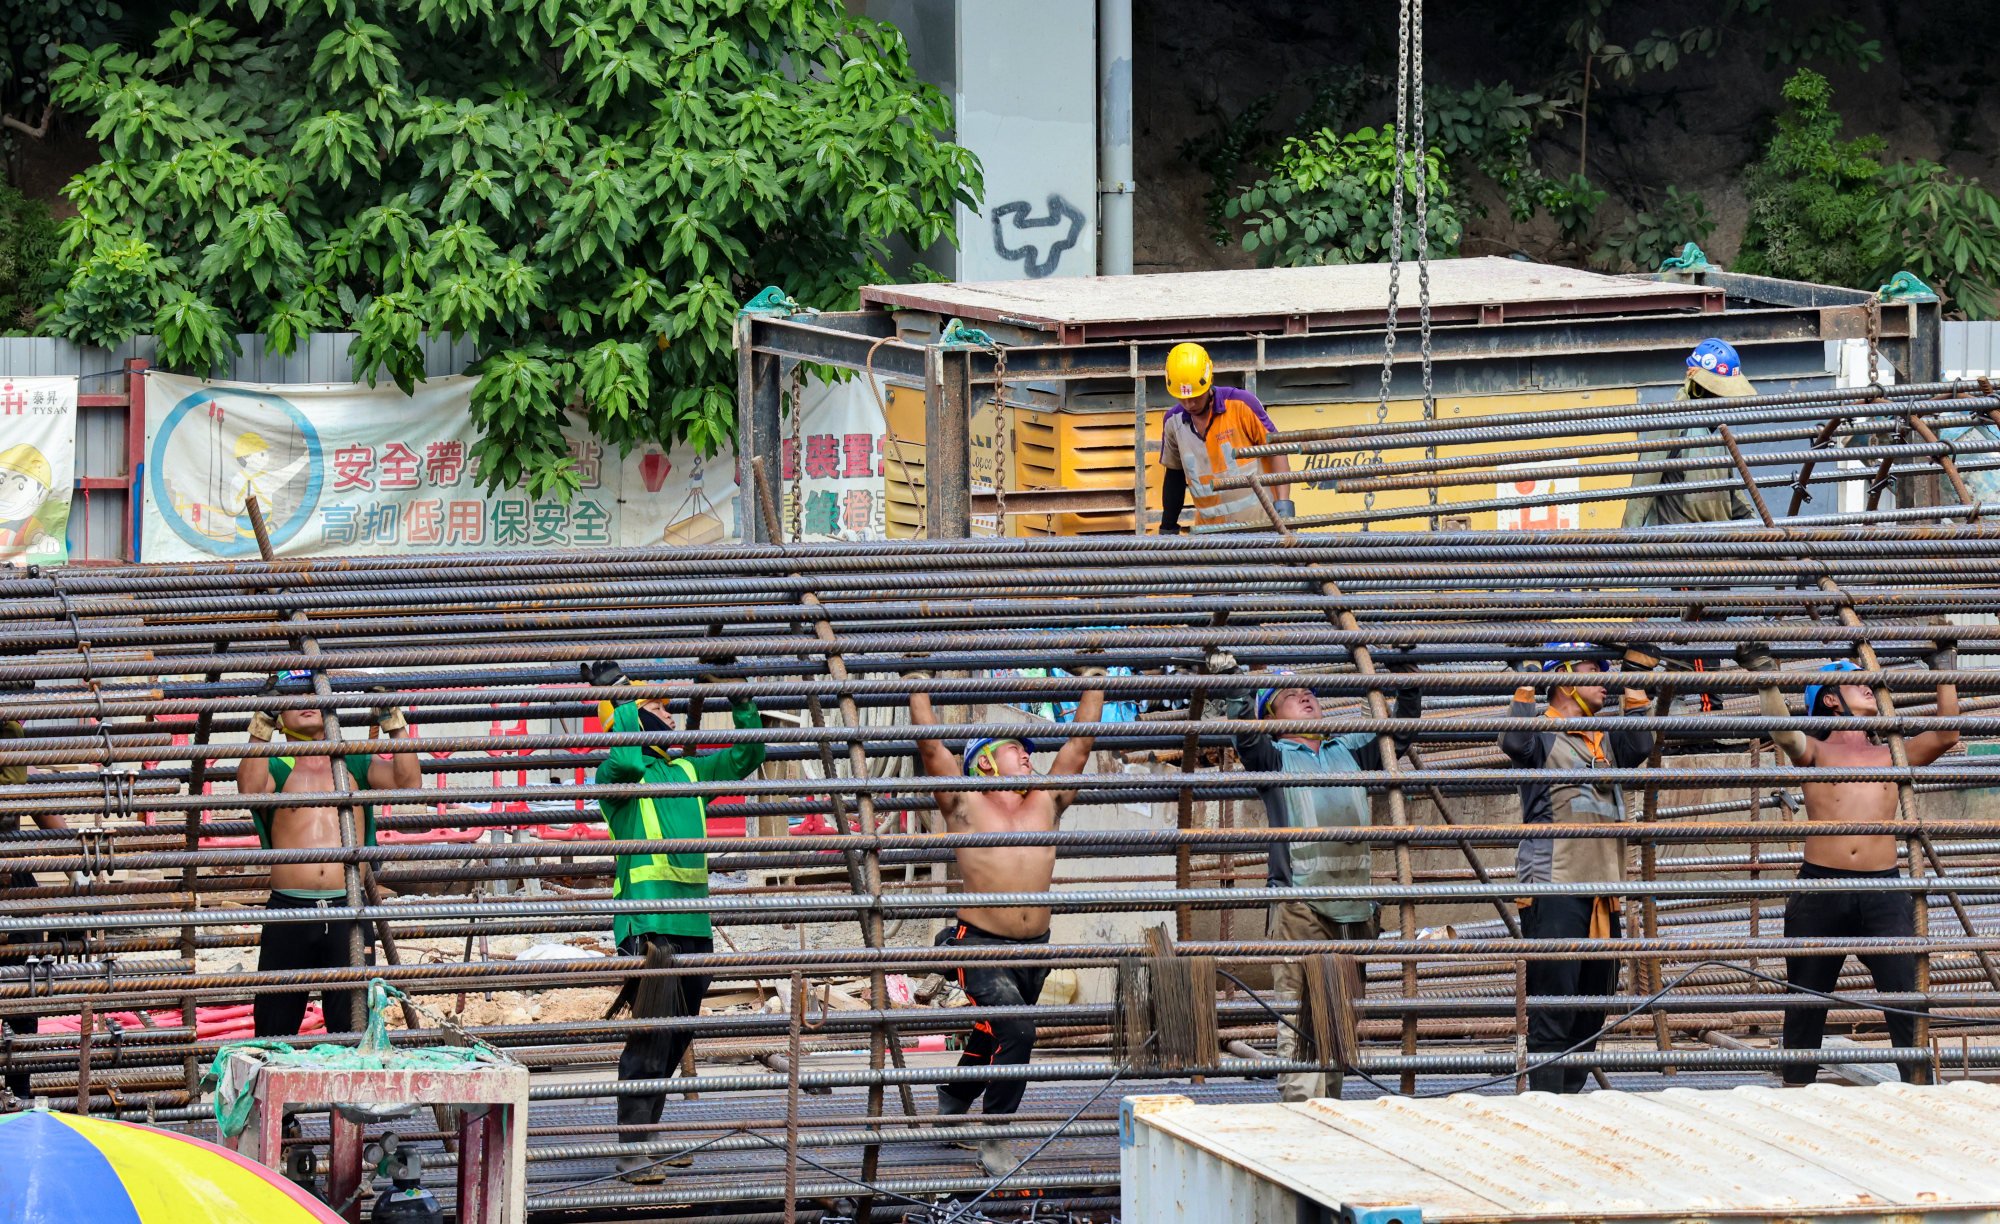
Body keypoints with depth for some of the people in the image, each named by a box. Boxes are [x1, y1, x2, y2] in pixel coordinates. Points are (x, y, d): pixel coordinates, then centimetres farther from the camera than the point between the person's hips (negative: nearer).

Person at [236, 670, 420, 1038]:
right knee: (275, 1024, 2)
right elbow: (250, 788, -13)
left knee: (351, 1024, -2)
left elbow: (409, 782, 1)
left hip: (348, 910, 1)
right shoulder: (275, 769, 10)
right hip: (289, 911, -1)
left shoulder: (355, 763, 16)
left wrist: (395, 724, -5)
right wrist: (261, 731, -18)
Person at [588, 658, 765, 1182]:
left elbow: (748, 755, 26)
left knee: (676, 1038, 12)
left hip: (694, 922, 8)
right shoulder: (620, 771, -1)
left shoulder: (690, 769, 19)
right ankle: (632, 1149, -12)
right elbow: (627, 756, -24)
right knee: (651, 1038, -13)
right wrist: (617, 688, -14)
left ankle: (646, 1133, 23)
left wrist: (738, 697, 16)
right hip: (647, 923, -8)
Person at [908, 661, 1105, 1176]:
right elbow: (931, 746, -4)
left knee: (990, 1038, 20)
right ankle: (995, 1138, -14)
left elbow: (1079, 744, 15)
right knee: (1014, 1030, -25)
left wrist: (1092, 686, 17)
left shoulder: (1046, 802, 9)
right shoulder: (965, 804, -2)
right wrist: (918, 684, -2)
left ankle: (951, 1103, 46)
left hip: (1034, 947, 5)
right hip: (980, 943, -5)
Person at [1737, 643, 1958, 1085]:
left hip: (1883, 889, 1)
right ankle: (1795, 1091, 18)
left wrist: (1945, 671, 9)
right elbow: (1784, 733, -12)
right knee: (1806, 1000, 8)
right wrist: (1766, 679, -18)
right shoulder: (1814, 752, 9)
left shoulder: (1892, 755, 17)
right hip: (1821, 886, -1)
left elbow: (1946, 736, 6)